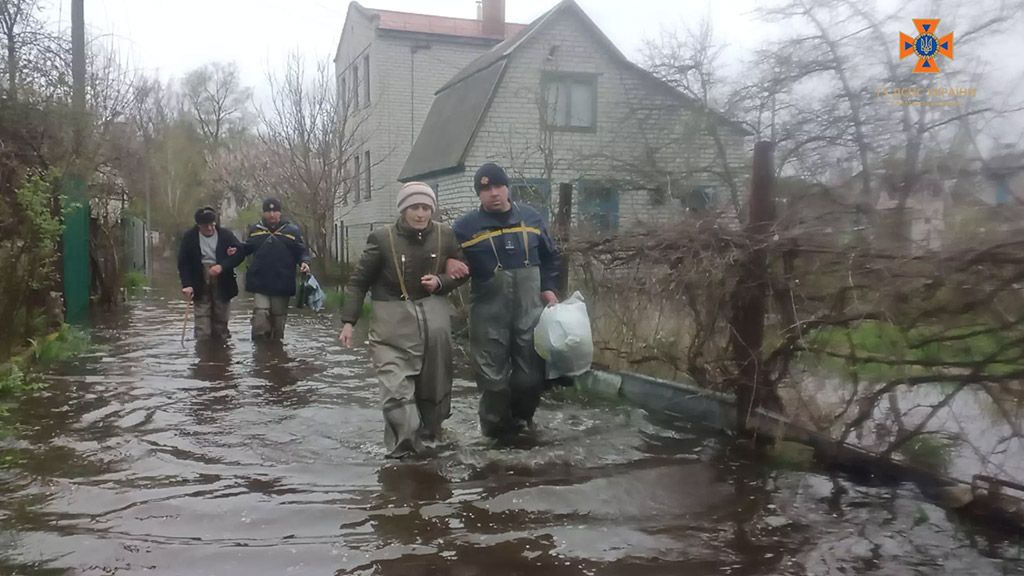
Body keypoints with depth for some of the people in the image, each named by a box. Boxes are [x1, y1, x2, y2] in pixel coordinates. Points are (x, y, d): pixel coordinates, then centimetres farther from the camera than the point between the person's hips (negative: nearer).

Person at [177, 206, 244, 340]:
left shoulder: (226, 235, -1)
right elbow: (183, 263, -1)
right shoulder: (189, 237, -1)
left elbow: (239, 253, -7)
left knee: (221, 318, 6)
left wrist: (222, 266, -21)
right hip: (200, 285, 0)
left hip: (222, 283, 1)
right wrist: (187, 285, -12)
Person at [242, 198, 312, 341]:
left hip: (282, 284, 0)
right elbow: (247, 249, 18)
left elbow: (302, 252, 4)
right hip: (260, 283, 0)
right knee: (260, 318, -13)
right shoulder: (255, 229, 5)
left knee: (278, 322, 12)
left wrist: (304, 262, -16)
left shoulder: (292, 230, 0)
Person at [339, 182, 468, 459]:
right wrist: (348, 321, -2)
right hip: (393, 319, -3)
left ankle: (429, 431, 32)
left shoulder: (445, 235, 2)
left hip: (433, 315, 3)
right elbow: (358, 281, 2)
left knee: (433, 384, 11)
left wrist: (440, 282, -7)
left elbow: (462, 273, 14)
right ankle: (404, 447, -9)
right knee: (396, 387, -13)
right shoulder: (382, 238, -5)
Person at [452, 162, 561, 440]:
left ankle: (521, 419, 33)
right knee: (493, 376, 2)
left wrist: (548, 288, 8)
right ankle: (496, 427, 23)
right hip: (489, 315, -3)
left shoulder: (531, 217, 7)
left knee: (532, 373, 8)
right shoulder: (465, 226, -5)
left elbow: (550, 257, 18)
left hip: (530, 310, 3)